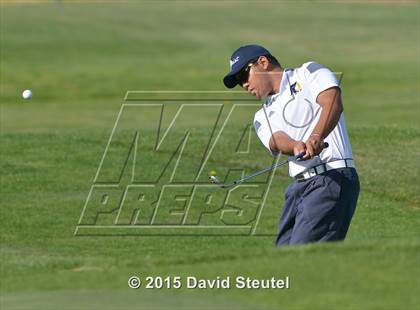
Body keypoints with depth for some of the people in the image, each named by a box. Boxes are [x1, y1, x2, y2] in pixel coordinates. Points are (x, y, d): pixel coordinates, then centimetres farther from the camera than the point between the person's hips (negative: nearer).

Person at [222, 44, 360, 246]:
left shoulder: (308, 73, 7)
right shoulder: (263, 116, 22)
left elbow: (333, 102, -13)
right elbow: (277, 140, -1)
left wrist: (317, 136, -33)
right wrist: (295, 147, -25)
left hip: (333, 178, -7)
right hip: (298, 187, 8)